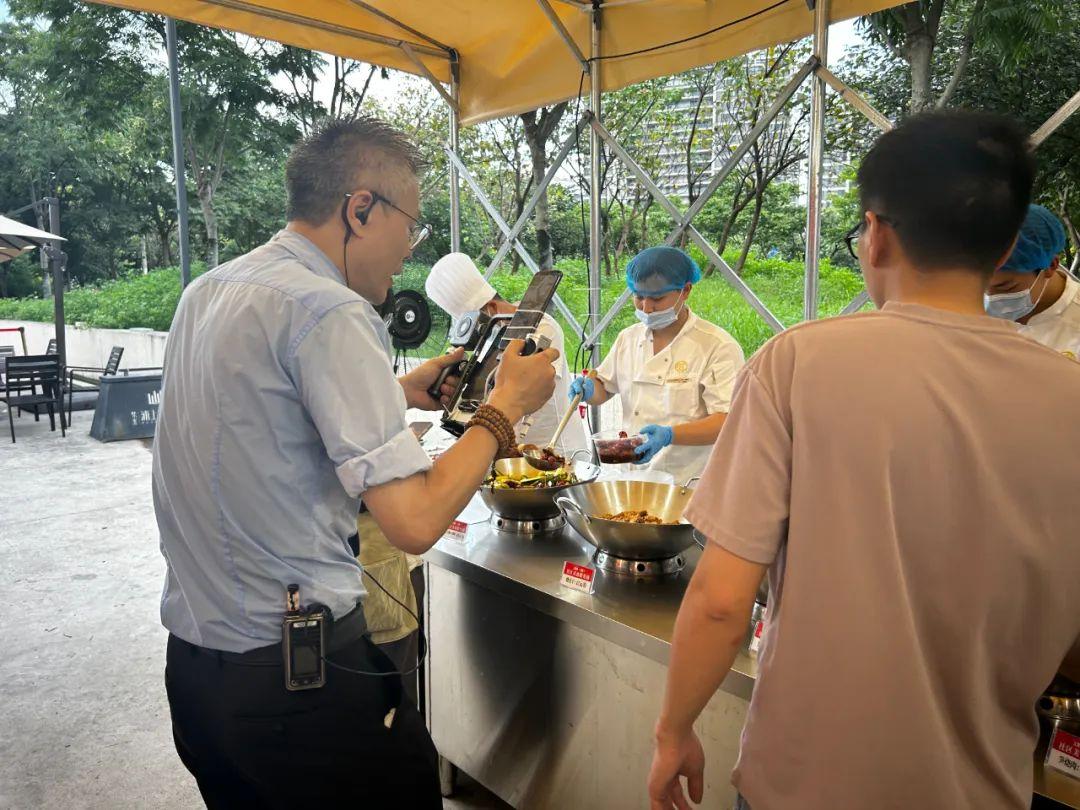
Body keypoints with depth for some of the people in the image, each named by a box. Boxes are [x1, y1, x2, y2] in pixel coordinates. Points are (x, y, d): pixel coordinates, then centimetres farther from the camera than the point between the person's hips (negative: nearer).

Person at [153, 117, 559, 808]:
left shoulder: (208, 290, 6)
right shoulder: (329, 311, -21)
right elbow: (413, 521, -25)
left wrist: (397, 394, 15)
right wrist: (506, 406, -12)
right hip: (294, 673, -8)